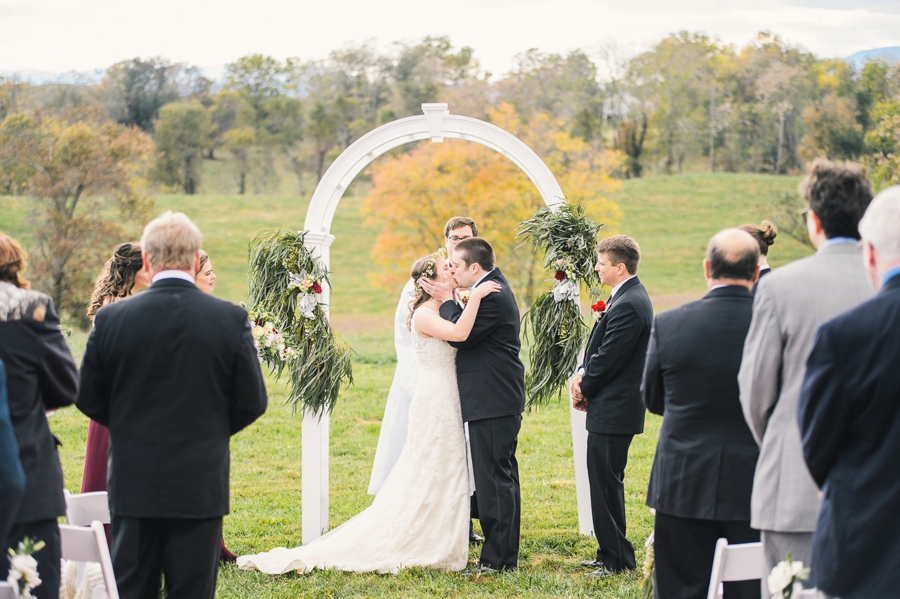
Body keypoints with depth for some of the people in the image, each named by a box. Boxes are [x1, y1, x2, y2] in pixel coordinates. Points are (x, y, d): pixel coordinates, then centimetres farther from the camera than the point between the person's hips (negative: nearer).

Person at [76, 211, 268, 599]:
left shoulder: (111, 319, -6)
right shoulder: (231, 320, -7)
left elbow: (88, 399, 2)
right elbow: (252, 403, -1)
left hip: (133, 484, 1)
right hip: (200, 487, 0)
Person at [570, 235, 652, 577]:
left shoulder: (627, 305, -21)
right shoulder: (629, 296, 13)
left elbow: (608, 358, -20)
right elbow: (601, 348, 15)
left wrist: (584, 389, -5)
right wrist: (583, 375, 0)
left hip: (613, 412, -11)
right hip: (613, 408, 11)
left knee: (606, 484, -4)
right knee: (605, 483, 17)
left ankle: (617, 559, 3)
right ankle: (610, 554, 26)